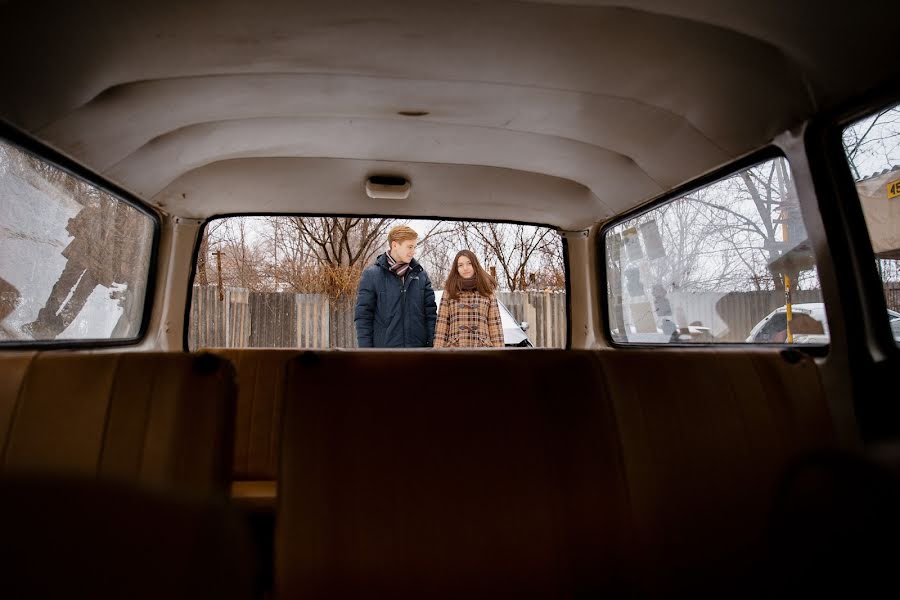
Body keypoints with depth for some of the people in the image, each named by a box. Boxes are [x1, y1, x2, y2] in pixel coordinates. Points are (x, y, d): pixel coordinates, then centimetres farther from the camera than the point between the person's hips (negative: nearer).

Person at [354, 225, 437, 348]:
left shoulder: (421, 275, 5)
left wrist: (433, 344, 0)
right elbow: (363, 316, -3)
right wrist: (365, 347, -8)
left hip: (418, 346, 3)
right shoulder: (372, 275, -3)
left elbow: (430, 312, 6)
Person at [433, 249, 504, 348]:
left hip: (482, 348, 0)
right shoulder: (449, 292, 9)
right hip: (454, 347, 0)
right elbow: (442, 324, 6)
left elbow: (495, 325, 6)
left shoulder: (487, 292, 9)